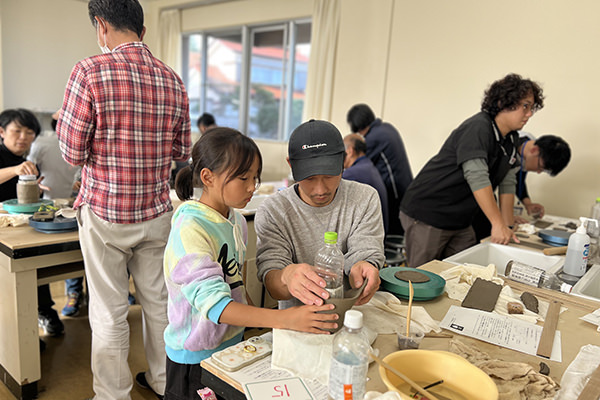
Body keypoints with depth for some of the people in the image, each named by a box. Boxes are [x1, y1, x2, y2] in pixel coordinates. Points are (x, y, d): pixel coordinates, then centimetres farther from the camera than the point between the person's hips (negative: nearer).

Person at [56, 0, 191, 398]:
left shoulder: (91, 71, -12)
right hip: (157, 212, 5)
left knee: (109, 313, 9)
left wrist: (65, 122, 8)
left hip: (104, 212, -4)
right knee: (158, 301, 17)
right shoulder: (173, 80, 2)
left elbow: (73, 152, -11)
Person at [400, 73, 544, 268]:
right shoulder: (478, 128, -18)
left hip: (461, 222, 9)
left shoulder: (511, 138, 10)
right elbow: (476, 177, -27)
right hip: (427, 215, -8)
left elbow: (507, 182, 9)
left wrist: (507, 227, 4)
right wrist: (498, 224, -27)